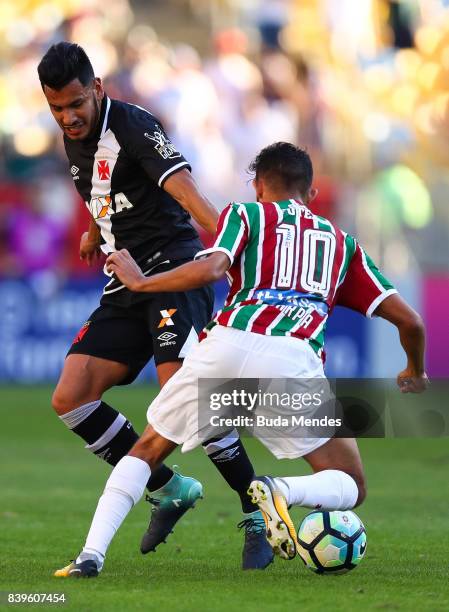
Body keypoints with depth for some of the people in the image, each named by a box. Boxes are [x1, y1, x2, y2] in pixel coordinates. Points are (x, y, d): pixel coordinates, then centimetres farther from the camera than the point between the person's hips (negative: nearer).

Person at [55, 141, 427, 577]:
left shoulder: (245, 214, 20)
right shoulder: (342, 242, 28)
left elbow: (211, 268, -2)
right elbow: (407, 319, 25)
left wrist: (139, 282, 12)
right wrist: (415, 372, 45)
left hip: (227, 345, 0)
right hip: (294, 360, 0)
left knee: (148, 449, 22)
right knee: (351, 488, 13)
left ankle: (92, 554, 3)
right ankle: (282, 491, -20)